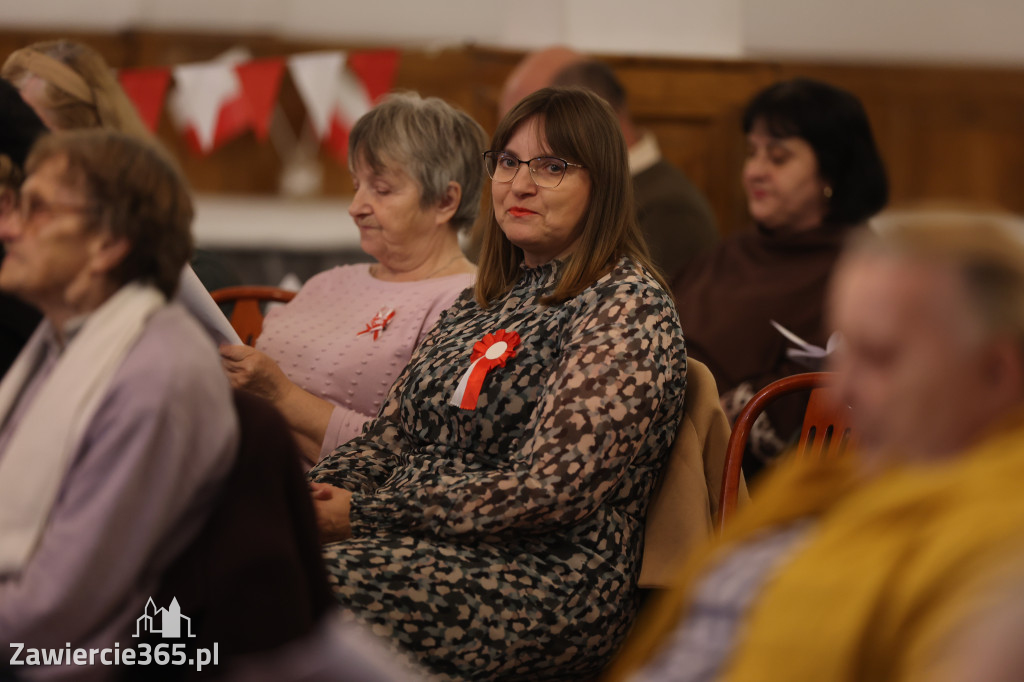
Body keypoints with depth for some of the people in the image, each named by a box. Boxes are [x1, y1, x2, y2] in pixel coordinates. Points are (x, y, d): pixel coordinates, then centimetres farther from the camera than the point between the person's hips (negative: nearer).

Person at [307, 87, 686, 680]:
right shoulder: (487, 299, 20)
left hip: (554, 579, -7)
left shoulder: (629, 309, -7)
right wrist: (315, 492, -3)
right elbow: (392, 436, 20)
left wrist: (364, 515, -15)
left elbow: (550, 489, -16)